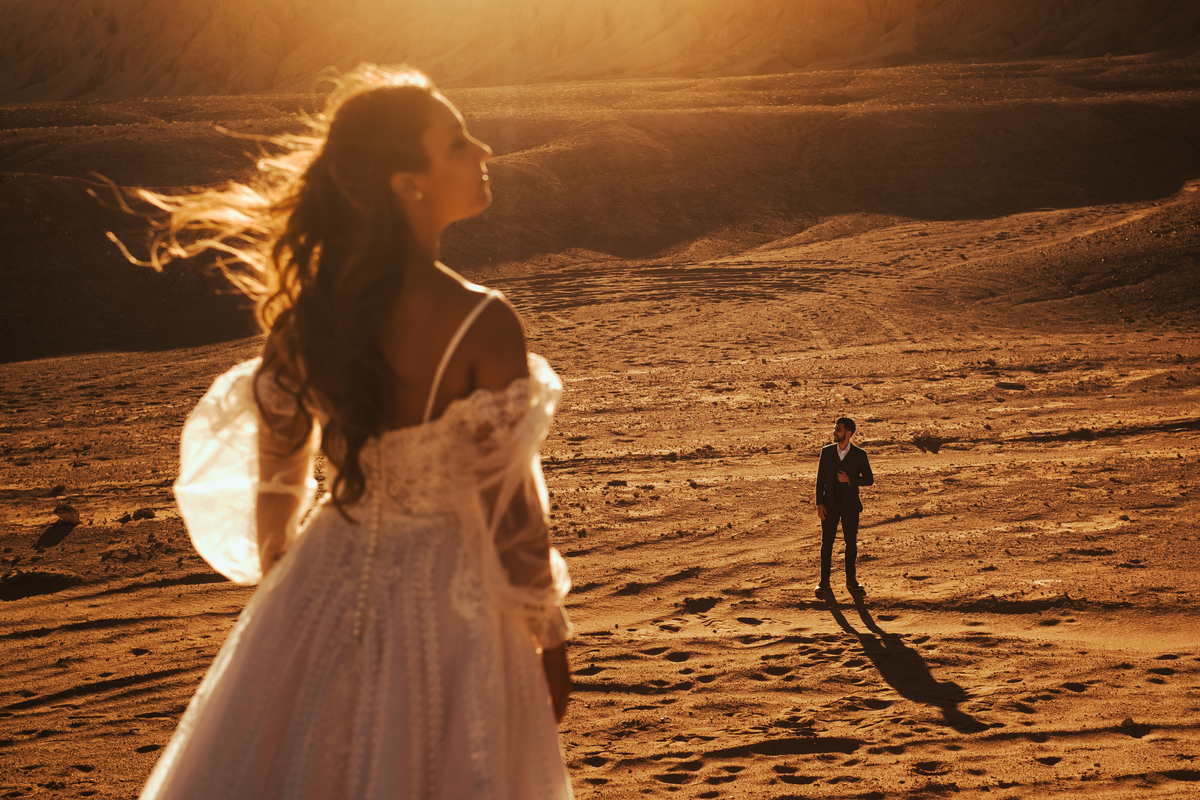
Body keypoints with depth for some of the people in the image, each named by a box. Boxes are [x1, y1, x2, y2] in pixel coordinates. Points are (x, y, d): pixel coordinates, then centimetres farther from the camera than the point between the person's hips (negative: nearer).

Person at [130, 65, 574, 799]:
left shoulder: (309, 311, -7)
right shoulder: (483, 327, -22)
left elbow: (276, 478, 4)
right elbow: (509, 514, -16)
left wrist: (279, 588, 21)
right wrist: (551, 639, -2)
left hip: (326, 589, 5)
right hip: (444, 603, -4)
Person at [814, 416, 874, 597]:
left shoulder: (859, 454, -5)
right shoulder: (826, 451, -1)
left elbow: (869, 479, -2)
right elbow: (820, 479, 2)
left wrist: (849, 479, -18)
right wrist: (819, 504, -5)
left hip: (850, 505, -1)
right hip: (830, 505, 1)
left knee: (851, 544, 6)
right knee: (827, 543, 2)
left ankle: (851, 580, 18)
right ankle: (824, 581, 9)